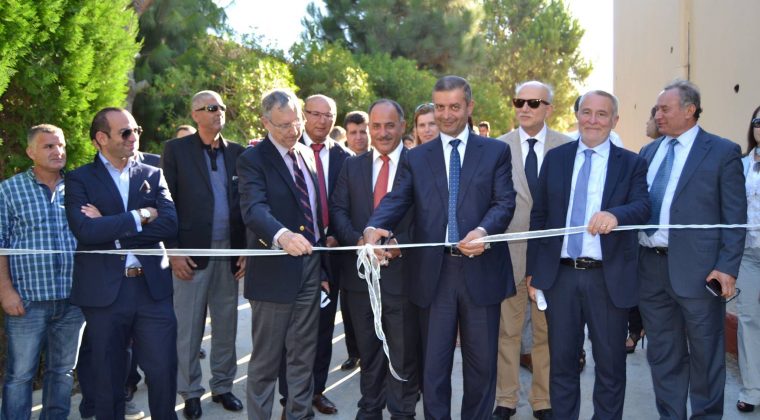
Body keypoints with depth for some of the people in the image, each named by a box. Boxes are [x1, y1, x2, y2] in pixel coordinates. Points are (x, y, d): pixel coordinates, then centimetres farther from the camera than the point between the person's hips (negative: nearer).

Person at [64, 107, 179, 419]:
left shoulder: (153, 175, 9)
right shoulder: (79, 179, 1)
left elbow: (169, 224, -6)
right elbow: (85, 230, -16)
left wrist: (111, 230, -12)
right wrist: (140, 216, -11)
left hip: (152, 288, 2)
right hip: (103, 291, -2)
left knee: (164, 372, 5)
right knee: (108, 378, 11)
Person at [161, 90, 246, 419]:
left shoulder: (237, 152, 9)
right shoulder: (176, 149, 0)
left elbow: (245, 203, 9)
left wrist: (247, 250, 2)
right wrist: (174, 251, -10)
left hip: (229, 252, 3)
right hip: (191, 252, -3)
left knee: (226, 325, 12)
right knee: (188, 328, 4)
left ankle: (222, 386, 26)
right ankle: (190, 392, 18)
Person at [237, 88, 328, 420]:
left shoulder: (308, 155, 11)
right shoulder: (253, 159, -9)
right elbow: (254, 209, -26)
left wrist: (323, 265, 13)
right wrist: (282, 235, -46)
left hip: (311, 268, 6)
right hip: (275, 271, -6)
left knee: (304, 356, 15)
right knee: (265, 359, 5)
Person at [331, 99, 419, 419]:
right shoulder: (352, 166, 10)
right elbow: (338, 210, 3)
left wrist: (399, 243, -21)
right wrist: (358, 240, -15)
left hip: (402, 270, -3)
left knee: (404, 351, 7)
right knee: (368, 350, 16)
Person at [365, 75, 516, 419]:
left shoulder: (496, 152, 5)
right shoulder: (417, 157, 10)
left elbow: (505, 202, -4)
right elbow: (396, 200, -2)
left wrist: (484, 230, -26)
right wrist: (374, 228, -23)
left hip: (480, 270, -1)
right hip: (434, 272, 1)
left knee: (481, 363, 11)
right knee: (433, 364, 8)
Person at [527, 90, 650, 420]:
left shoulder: (631, 164, 2)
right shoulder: (555, 158, 8)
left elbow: (643, 207, -14)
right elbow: (539, 216, 9)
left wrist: (615, 215, -36)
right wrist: (533, 269, 5)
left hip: (609, 278, -2)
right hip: (560, 275, 2)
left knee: (610, 364, 8)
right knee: (561, 361, 11)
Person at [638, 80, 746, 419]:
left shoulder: (723, 152, -3)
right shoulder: (649, 152, 13)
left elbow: (735, 217, -6)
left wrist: (728, 267, -13)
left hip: (696, 269, -5)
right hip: (650, 265, 5)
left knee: (705, 355, 8)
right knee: (662, 354, 14)